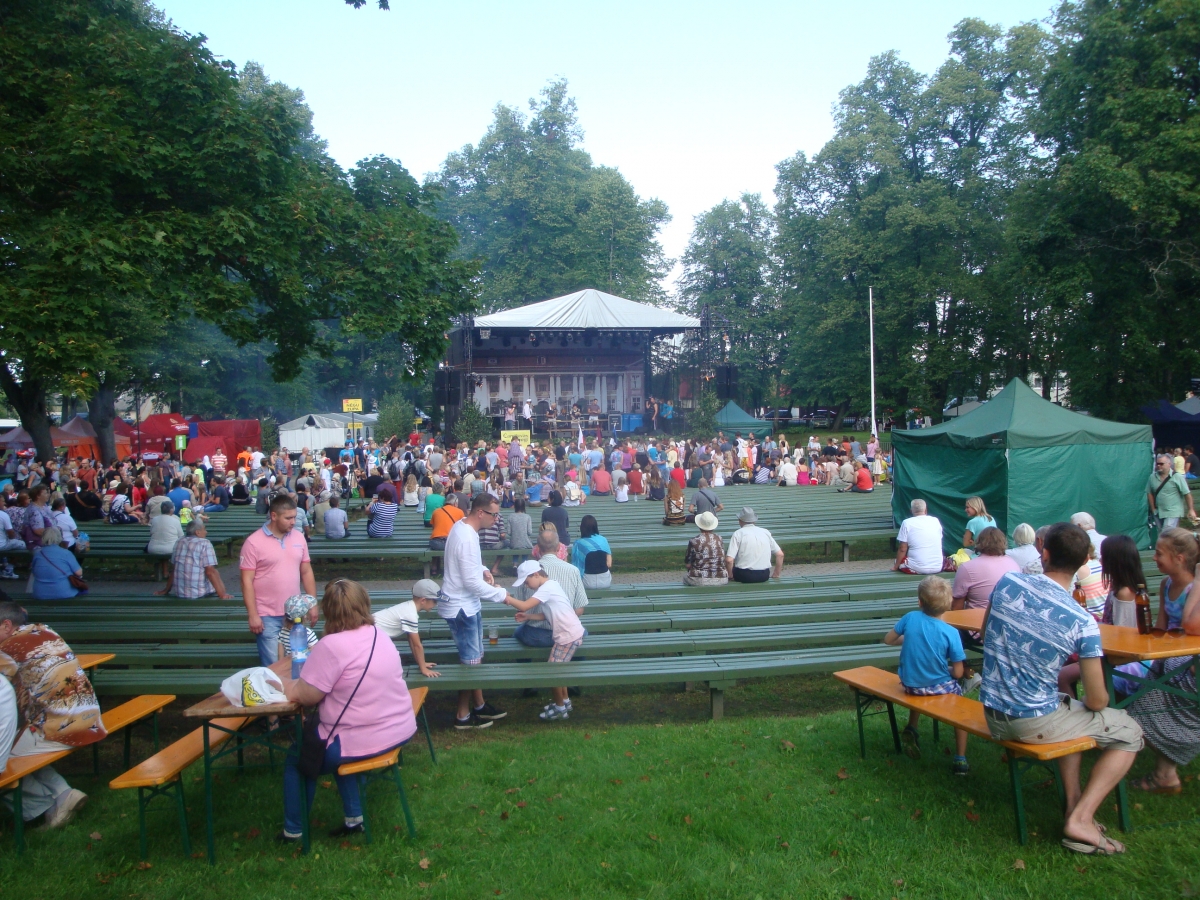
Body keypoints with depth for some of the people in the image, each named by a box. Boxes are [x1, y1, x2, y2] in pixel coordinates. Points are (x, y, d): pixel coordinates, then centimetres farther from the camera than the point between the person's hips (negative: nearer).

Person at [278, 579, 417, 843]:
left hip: (362, 743, -7)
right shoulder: (380, 636, 5)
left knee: (296, 759, 19)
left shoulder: (332, 646, -20)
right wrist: (301, 685, 14)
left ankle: (293, 831, 32)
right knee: (338, 745, 33)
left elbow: (306, 696, -17)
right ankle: (353, 818, 33)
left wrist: (289, 688, 3)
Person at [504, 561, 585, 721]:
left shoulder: (547, 588, -17)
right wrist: (527, 617, 4)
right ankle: (564, 701, 34)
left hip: (569, 635, -10)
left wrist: (506, 597, -16)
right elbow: (547, 615, 13)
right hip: (569, 633, 10)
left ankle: (560, 709, 14)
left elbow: (524, 606, -25)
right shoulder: (548, 587, 14)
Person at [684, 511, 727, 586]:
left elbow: (687, 563, -1)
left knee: (685, 577, 28)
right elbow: (723, 560, 11)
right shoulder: (719, 539, 2)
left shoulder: (694, 541, -10)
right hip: (720, 580, 3)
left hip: (699, 581, -3)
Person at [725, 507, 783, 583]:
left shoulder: (738, 533, -7)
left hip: (744, 577, -4)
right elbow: (780, 554, 5)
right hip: (764, 576, 4)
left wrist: (730, 575, 1)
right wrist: (776, 575, 15)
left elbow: (729, 560, -16)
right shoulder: (765, 532, 5)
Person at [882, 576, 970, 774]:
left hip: (909, 685, 3)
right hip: (939, 688, -3)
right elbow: (958, 673, -15)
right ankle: (960, 760, 22)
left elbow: (888, 640, 0)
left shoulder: (910, 618, -14)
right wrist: (947, 671, 7)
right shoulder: (950, 633, -20)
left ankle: (911, 730, 29)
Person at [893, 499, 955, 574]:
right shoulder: (935, 520, 5)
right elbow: (938, 545, 17)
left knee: (899, 562, 24)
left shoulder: (907, 523, -6)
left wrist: (896, 566, 7)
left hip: (917, 568, -4)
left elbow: (902, 549, -6)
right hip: (937, 567, 4)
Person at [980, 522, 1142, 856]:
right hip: (1035, 723, -6)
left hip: (993, 719, 6)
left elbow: (985, 636, 9)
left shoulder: (1007, 583, -8)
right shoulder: (1083, 623, -19)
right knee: (1129, 733, 14)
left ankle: (1073, 801, 29)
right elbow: (1097, 701, -11)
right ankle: (1080, 819, 3)